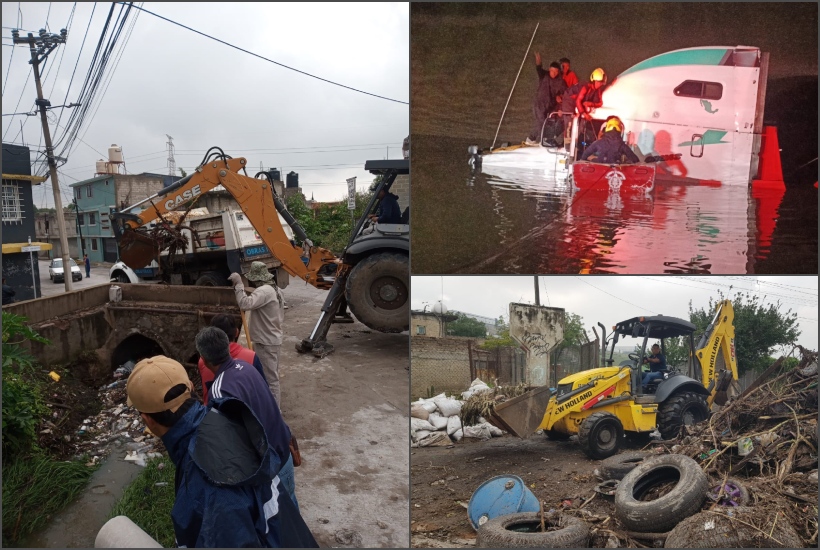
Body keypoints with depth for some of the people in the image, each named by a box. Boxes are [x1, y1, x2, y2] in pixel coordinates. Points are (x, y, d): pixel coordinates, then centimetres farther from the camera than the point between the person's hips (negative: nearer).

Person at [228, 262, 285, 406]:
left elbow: (245, 304, -37)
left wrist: (238, 284, -29)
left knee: (269, 378, -2)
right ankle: (275, 403, 35)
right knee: (272, 375, 22)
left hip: (265, 342, -11)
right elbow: (281, 316, 16)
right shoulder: (275, 289, 11)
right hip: (272, 339, 11)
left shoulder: (264, 291, -22)